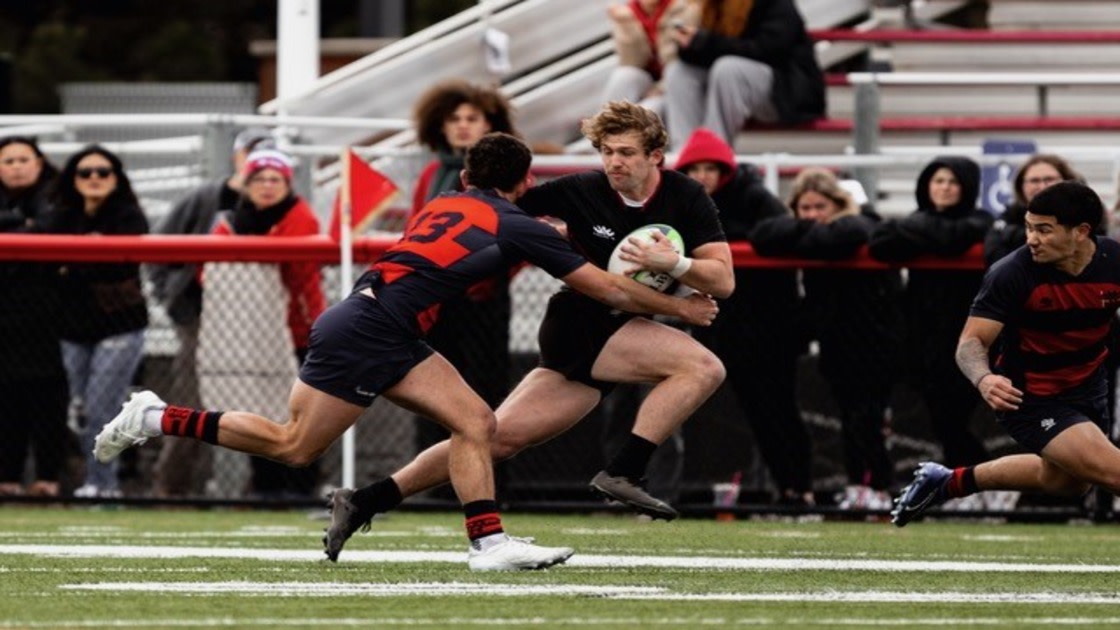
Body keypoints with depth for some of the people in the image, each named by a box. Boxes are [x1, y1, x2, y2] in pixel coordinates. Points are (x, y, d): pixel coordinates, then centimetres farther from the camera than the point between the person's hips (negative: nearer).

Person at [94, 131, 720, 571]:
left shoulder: (446, 205, 17)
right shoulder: (515, 226, -3)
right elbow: (608, 288, 2)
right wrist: (679, 307, 14)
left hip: (388, 337, 9)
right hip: (366, 332, -9)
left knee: (475, 421, 2)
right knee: (294, 447, -3)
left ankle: (488, 541, -5)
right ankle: (160, 419, 4)